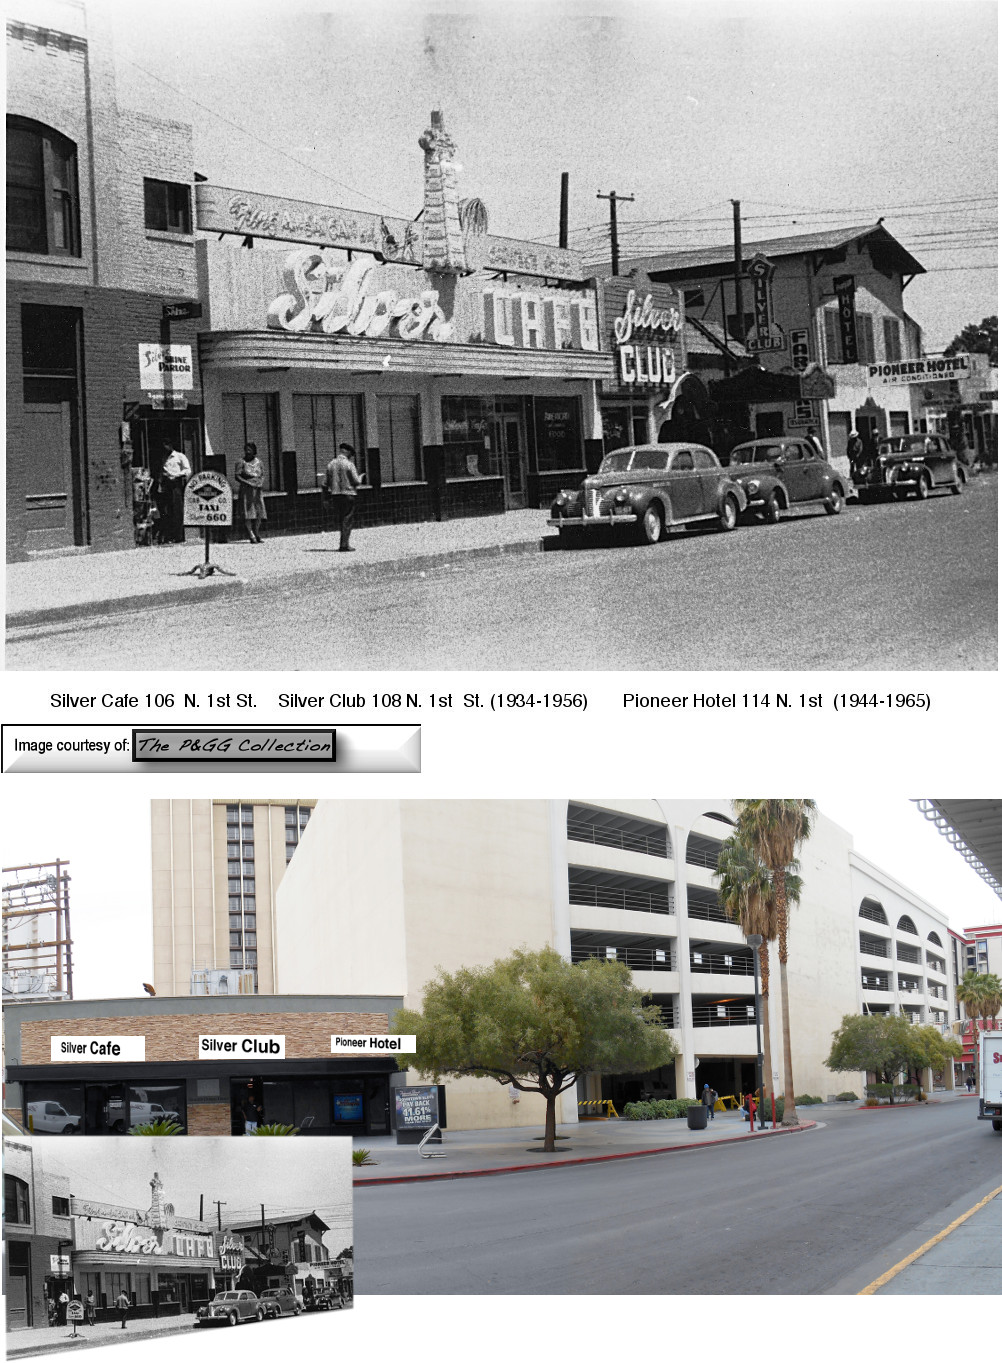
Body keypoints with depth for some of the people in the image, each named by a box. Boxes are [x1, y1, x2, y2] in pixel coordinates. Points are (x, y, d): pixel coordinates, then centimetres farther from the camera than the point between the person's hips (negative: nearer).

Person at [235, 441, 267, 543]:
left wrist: (261, 483, -7)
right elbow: (237, 476, -7)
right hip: (246, 490, -5)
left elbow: (262, 475, 15)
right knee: (247, 514, -8)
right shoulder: (241, 462, -3)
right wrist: (248, 483, -18)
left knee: (259, 513, 2)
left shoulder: (259, 462, 10)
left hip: (257, 491, 5)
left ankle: (257, 535, 8)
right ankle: (251, 536, -10)